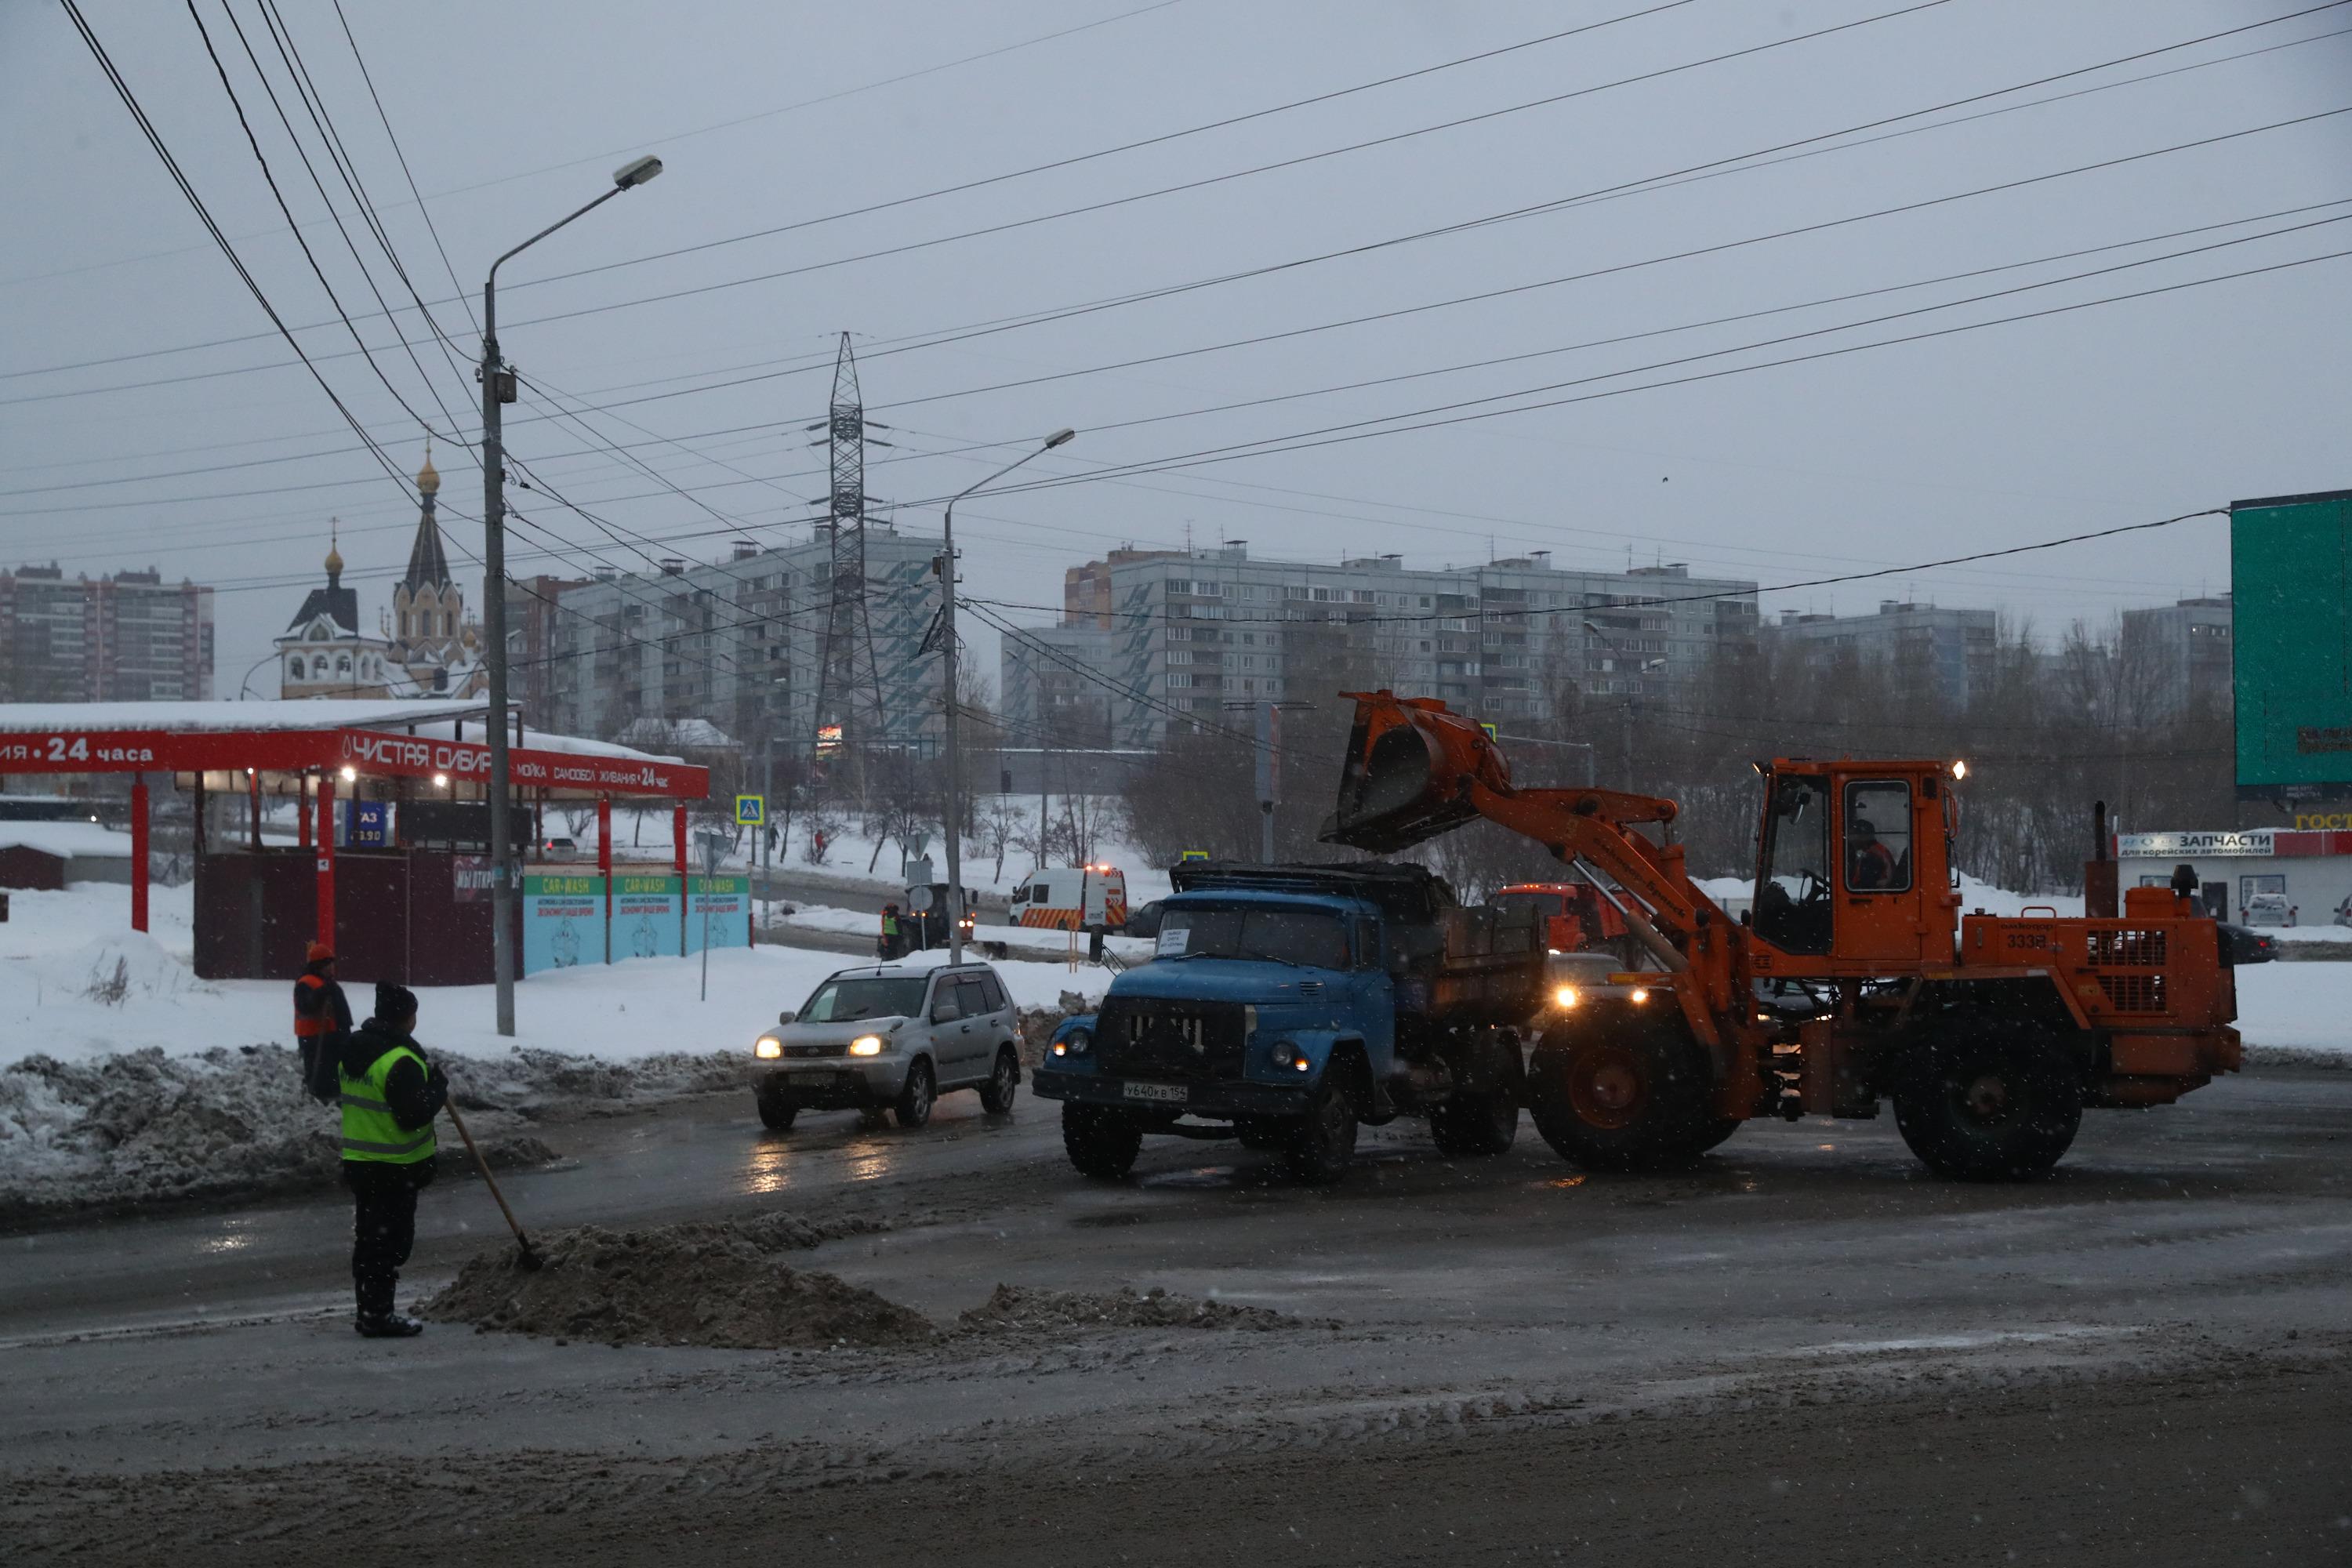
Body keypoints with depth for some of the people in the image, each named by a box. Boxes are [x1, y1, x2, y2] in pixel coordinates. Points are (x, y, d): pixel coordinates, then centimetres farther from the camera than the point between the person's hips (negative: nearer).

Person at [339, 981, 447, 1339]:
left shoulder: (353, 1051, 9)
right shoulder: (401, 1061, -21)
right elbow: (413, 1115, -25)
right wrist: (438, 1090, -9)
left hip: (358, 1162, 9)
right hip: (394, 1169, -9)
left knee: (367, 1238, 15)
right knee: (391, 1241, -2)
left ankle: (368, 1311, 21)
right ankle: (378, 1316, -1)